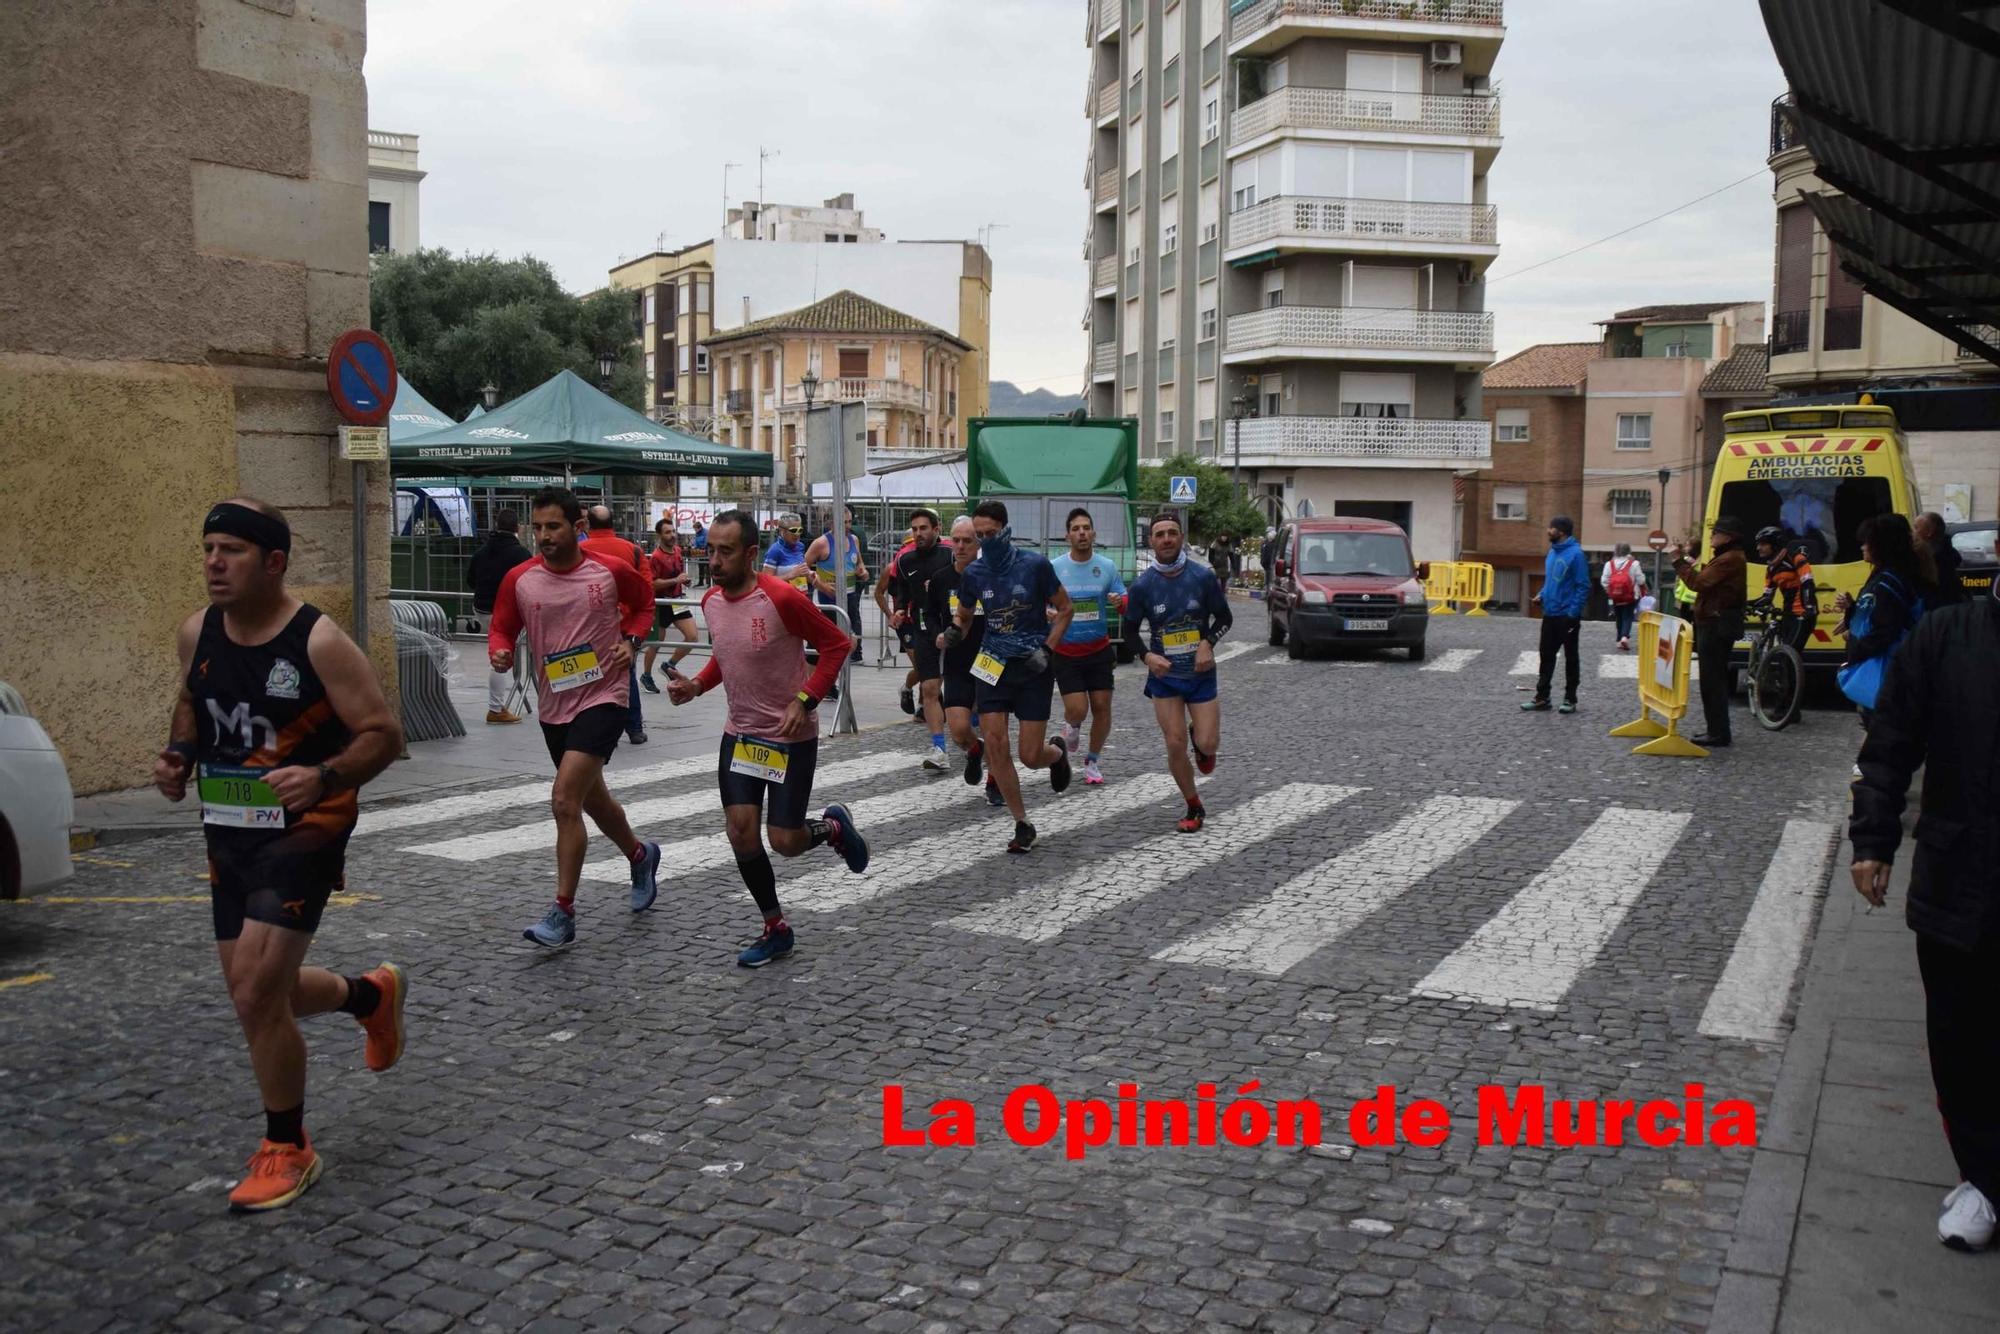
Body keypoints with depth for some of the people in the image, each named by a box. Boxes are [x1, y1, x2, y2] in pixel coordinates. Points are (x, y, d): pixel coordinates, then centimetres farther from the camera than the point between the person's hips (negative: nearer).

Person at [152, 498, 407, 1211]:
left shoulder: (319, 641, -17)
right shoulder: (197, 633, 1)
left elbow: (383, 734, -15)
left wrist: (323, 778, -32)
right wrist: (178, 756, 1)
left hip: (303, 829, -7)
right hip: (227, 831, 7)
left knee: (256, 990, -13)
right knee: (255, 991, 14)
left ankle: (288, 1150, 8)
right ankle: (373, 994, 45)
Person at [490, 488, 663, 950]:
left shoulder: (611, 568, -7)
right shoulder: (520, 580, -3)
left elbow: (643, 602, 12)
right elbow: (502, 628, 9)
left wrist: (630, 640, -5)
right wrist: (501, 652, -13)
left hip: (603, 696, -5)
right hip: (554, 705, 5)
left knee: (565, 799, -17)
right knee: (592, 798, 20)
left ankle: (563, 913, -9)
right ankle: (640, 856, 49)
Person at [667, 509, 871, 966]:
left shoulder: (781, 598, -21)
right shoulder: (710, 601, 1)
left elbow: (836, 643, -14)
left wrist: (805, 700, -21)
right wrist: (697, 685, 0)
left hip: (791, 736, -6)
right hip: (740, 734, 6)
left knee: (784, 841, -4)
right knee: (740, 833, -1)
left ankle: (834, 828, 31)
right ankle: (776, 930, 17)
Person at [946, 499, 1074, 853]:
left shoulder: (1034, 564, -10)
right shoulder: (974, 573, -1)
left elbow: (1064, 608, -1)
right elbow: (964, 616, 15)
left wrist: (1046, 650, -11)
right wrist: (955, 632, -9)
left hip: (1032, 668, -3)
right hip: (993, 664, 3)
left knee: (1031, 756, -3)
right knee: (995, 746, -7)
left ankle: (1057, 752, 36)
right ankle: (1022, 824, 8)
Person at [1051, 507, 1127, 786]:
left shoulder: (1107, 566, -1)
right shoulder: (1054, 568, -5)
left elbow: (1126, 606, 2)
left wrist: (1119, 601, -22)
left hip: (1099, 650, 2)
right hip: (1066, 653, -2)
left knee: (1101, 707, 1)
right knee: (1077, 709, -11)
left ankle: (1092, 761, 21)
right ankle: (1072, 728, 27)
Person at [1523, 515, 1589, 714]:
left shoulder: (1575, 553, -15)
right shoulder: (1552, 551, 9)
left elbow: (1583, 587, -16)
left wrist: (1573, 613, -20)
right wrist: (1542, 595, 3)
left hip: (1567, 616, -7)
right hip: (1549, 614, 8)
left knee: (1570, 658, 5)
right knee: (1546, 656, 10)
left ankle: (1570, 699, 14)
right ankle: (1542, 698, 16)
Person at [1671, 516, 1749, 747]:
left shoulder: (1730, 559, -16)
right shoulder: (1727, 558, 20)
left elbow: (1699, 583, -21)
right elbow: (1707, 583, 15)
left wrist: (1680, 562, -11)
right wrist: (1687, 564, 8)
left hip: (1717, 626, -11)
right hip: (1715, 624, 11)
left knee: (1712, 679, -8)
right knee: (1714, 679, 15)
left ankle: (1719, 734, -5)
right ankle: (1717, 730, 21)